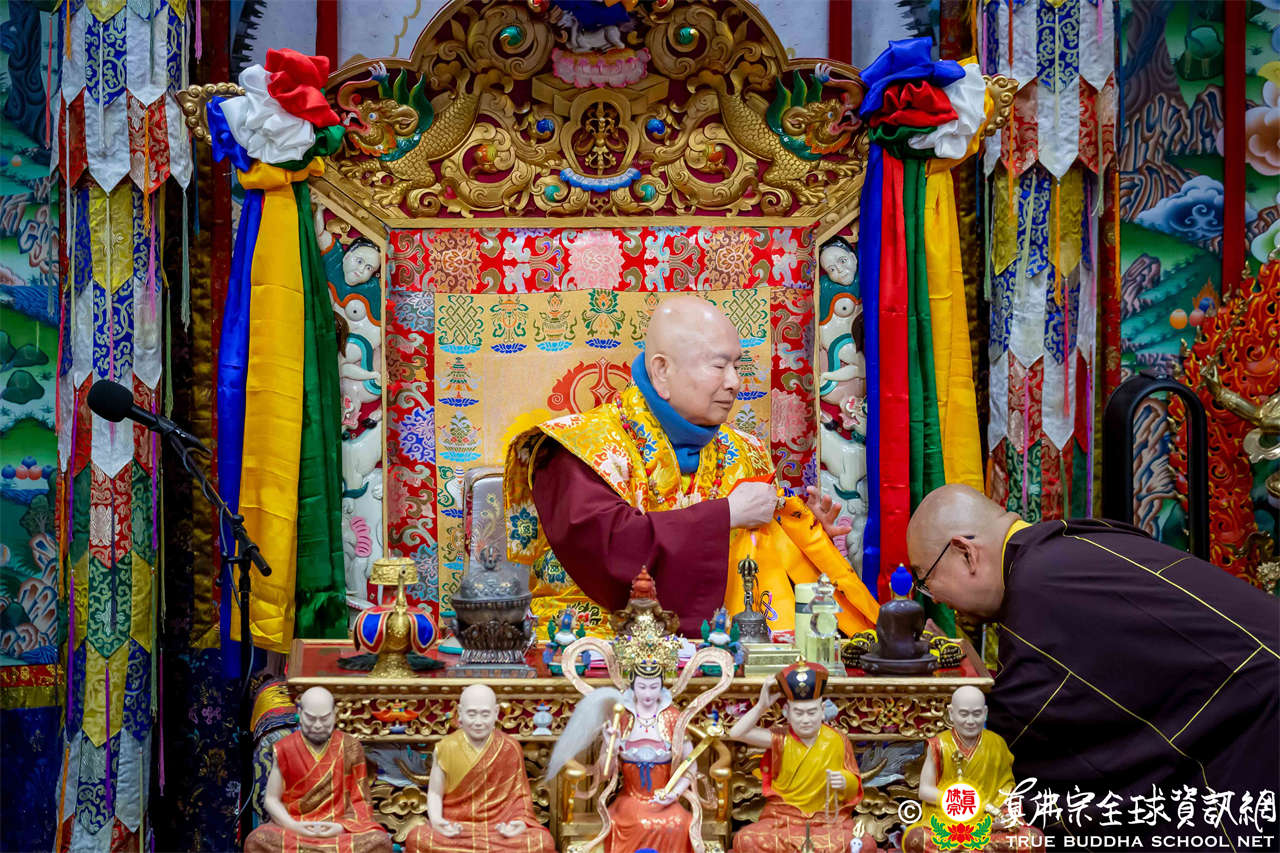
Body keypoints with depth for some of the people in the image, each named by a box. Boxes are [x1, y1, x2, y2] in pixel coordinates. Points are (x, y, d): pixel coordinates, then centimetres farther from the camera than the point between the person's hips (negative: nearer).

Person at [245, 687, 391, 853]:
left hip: (341, 829, 0)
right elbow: (271, 799, 5)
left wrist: (343, 827, -14)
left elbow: (359, 801, 5)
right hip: (294, 828, 0)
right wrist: (294, 826, -12)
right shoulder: (285, 749, 4)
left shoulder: (350, 748, 4)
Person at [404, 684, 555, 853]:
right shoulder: (446, 748, -1)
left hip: (500, 827, 0)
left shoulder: (510, 748, -1)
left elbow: (519, 795, 5)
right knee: (416, 839, -31)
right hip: (455, 828, 0)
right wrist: (436, 820, -15)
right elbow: (435, 793, 5)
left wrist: (520, 821, -14)